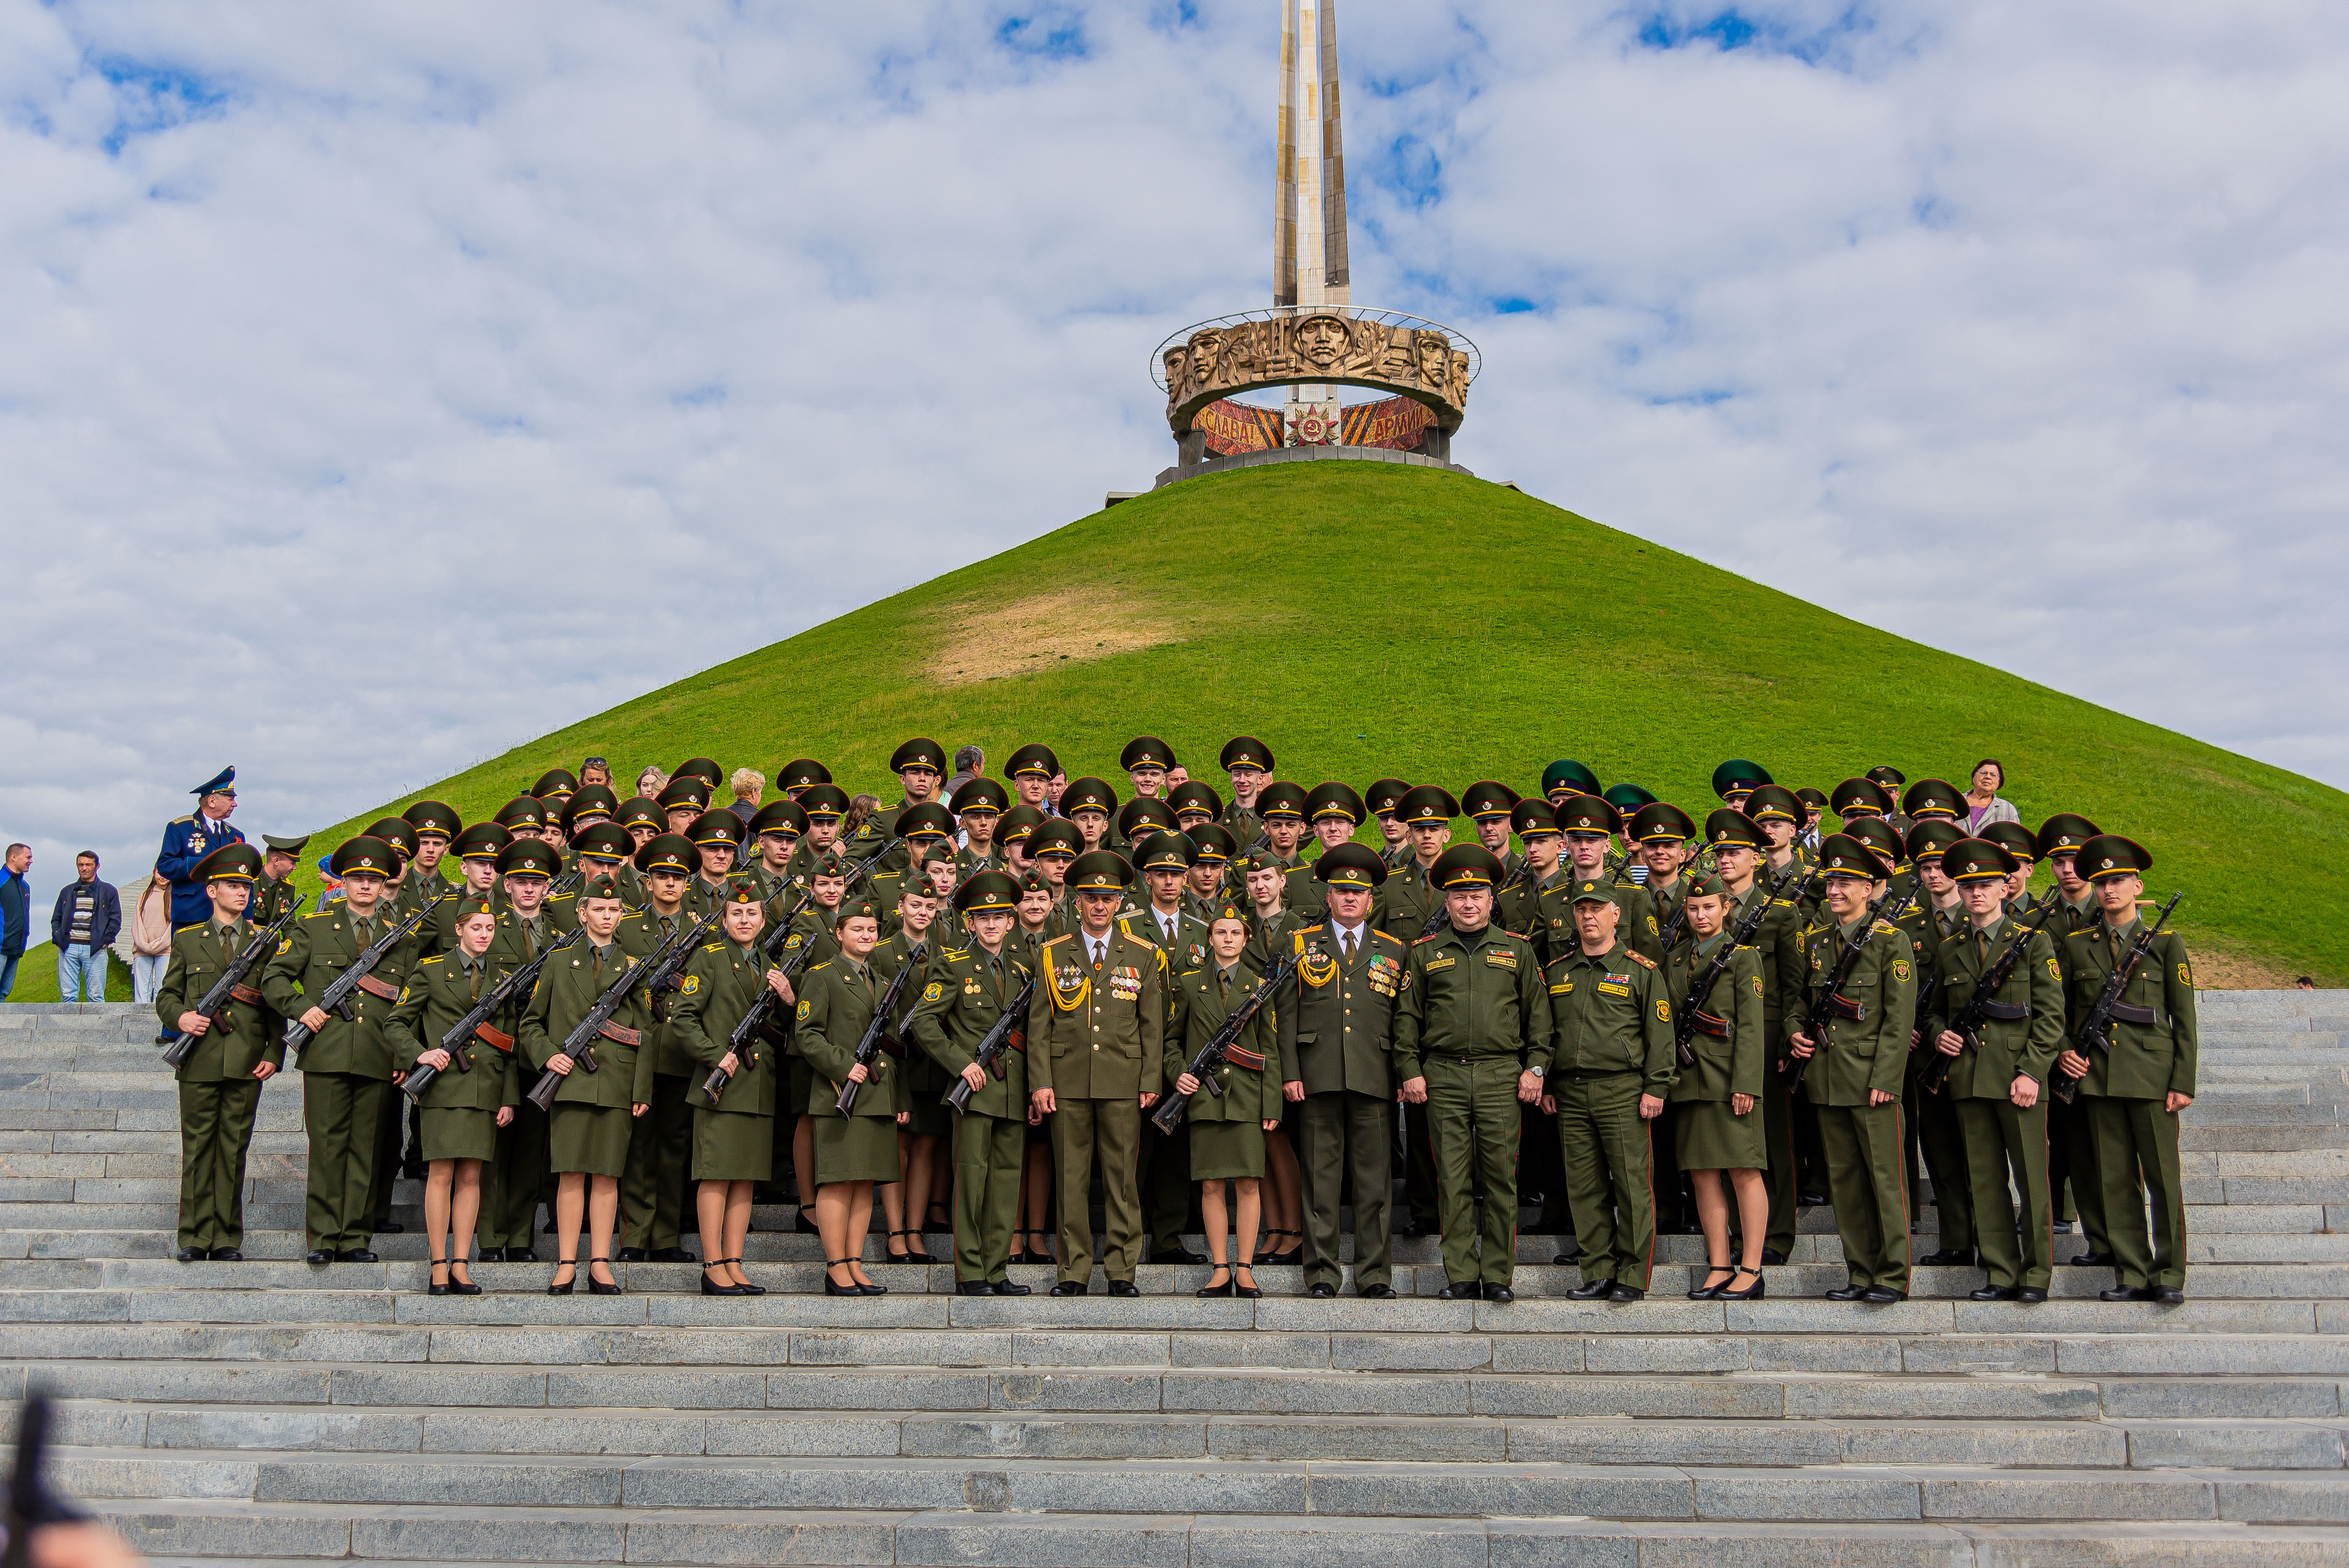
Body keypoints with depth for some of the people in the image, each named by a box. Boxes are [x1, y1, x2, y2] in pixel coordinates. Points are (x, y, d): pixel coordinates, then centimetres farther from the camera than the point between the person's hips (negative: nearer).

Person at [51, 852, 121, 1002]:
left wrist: (104, 940, -6)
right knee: (68, 996, -1)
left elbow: (115, 921, 6)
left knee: (96, 996, -4)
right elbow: (56, 919, 21)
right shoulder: (67, 891, 19)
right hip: (68, 949, 3)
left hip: (95, 950, -3)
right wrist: (58, 938, 3)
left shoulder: (108, 891, 10)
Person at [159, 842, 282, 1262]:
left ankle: (227, 1239, 9)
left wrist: (274, 1055, -1)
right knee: (198, 1149, 3)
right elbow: (167, 995, 12)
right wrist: (180, 1018, -10)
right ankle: (196, 1238, 10)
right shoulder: (188, 941, 11)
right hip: (199, 1062, 0)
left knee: (234, 1150, 3)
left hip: (247, 1065, 0)